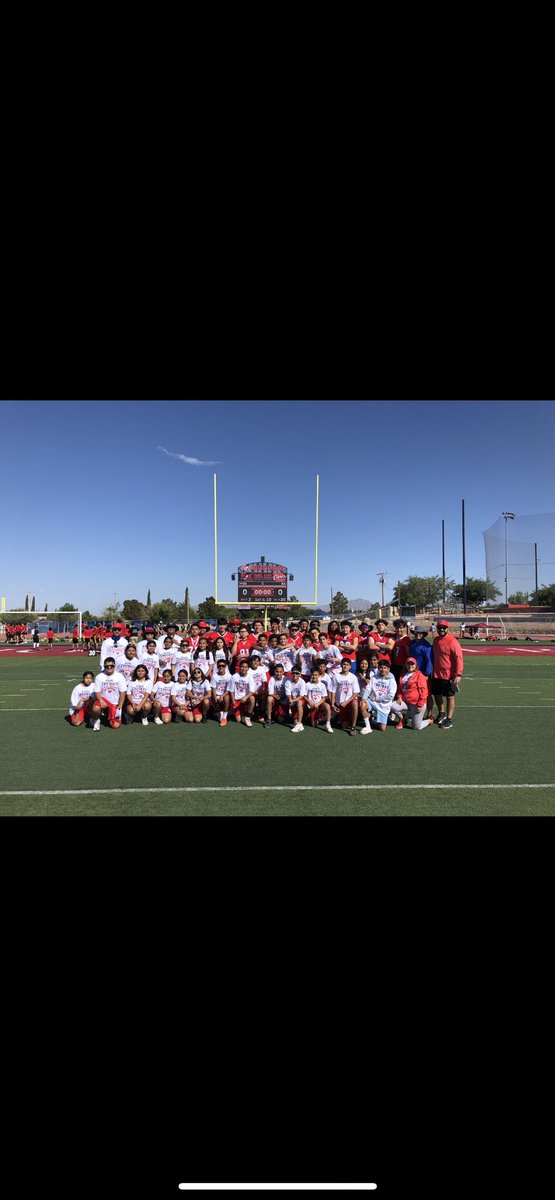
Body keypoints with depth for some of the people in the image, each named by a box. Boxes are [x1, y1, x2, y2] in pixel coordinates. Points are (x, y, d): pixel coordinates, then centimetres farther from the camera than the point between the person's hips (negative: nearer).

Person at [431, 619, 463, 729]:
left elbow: (459, 659, -18)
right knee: (437, 694, 16)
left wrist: (458, 675, -23)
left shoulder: (453, 642, -15)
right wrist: (431, 671, 20)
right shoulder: (436, 640, 8)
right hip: (436, 674, 7)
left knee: (450, 697, 4)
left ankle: (449, 720, 13)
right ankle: (441, 714, 37)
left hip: (449, 676, -7)